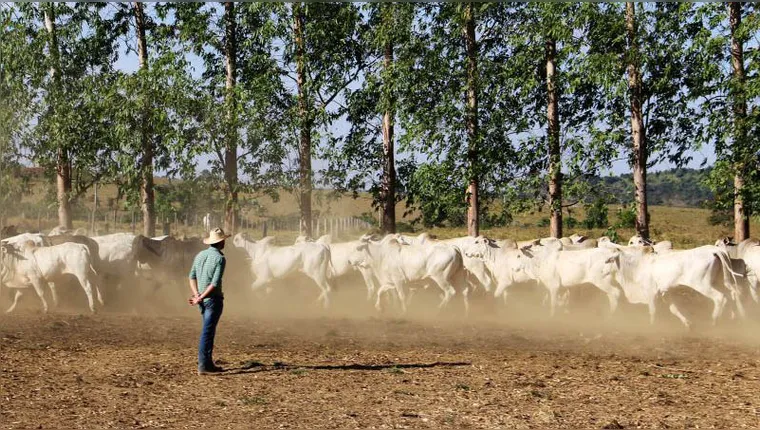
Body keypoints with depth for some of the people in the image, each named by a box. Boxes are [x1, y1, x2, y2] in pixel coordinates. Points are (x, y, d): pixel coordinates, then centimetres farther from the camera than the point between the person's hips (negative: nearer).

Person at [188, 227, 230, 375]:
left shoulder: (200, 255, 9)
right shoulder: (220, 258, -13)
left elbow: (192, 276, 5)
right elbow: (215, 283, -20)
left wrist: (197, 295, -5)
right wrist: (200, 298, -16)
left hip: (203, 300, 7)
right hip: (213, 299, -7)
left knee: (209, 331, 16)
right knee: (207, 332, -5)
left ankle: (208, 363, 20)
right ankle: (203, 366, -3)